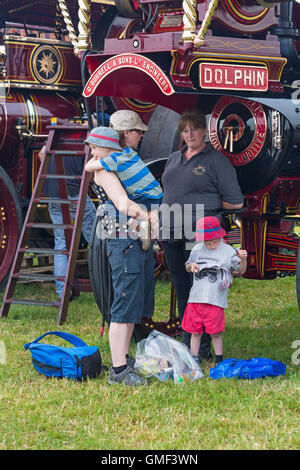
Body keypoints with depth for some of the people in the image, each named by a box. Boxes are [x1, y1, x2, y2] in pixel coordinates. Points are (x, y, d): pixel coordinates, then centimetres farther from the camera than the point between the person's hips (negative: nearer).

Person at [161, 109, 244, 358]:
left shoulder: (216, 160, -4)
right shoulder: (174, 158, 16)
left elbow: (235, 202, -6)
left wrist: (206, 206, 0)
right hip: (172, 236, 7)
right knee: (182, 291, 12)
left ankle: (203, 349, 2)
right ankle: (187, 344, 21)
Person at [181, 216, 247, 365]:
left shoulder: (228, 251, 0)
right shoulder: (197, 249, 10)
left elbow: (241, 271, 4)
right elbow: (187, 267, 24)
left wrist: (243, 259, -16)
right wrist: (191, 266, 0)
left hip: (215, 300, -3)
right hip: (196, 297, 3)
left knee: (215, 332, -1)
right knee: (195, 331, 9)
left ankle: (219, 360, 15)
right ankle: (193, 360, 21)